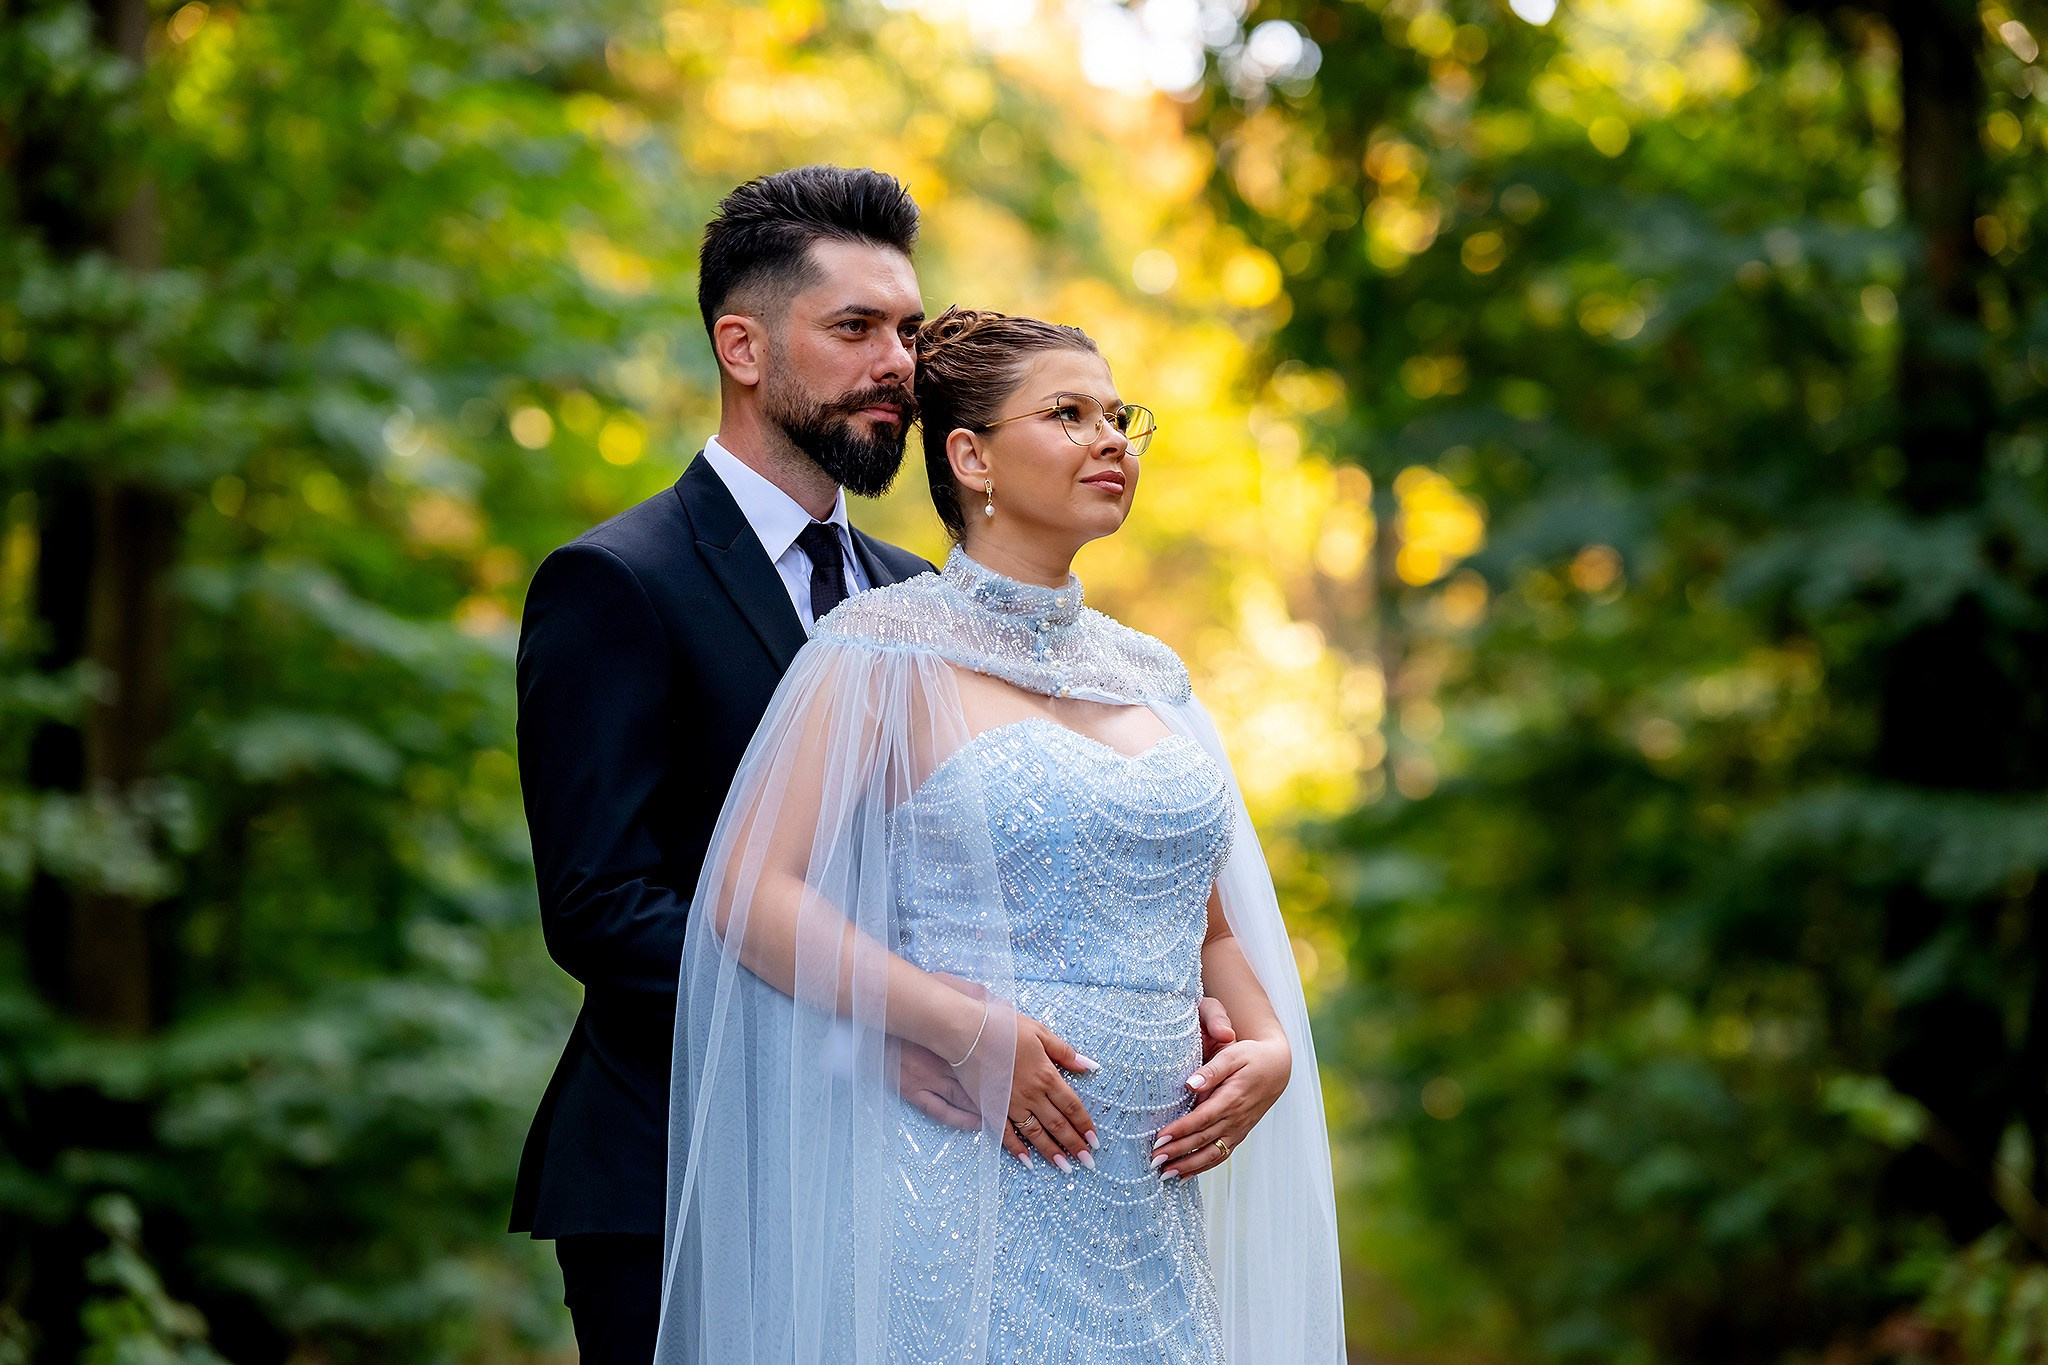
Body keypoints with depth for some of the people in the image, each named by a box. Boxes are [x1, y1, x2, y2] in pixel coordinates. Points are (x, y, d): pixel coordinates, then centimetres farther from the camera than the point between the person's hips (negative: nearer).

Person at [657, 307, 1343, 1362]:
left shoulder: (1151, 676, 15)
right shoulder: (889, 650, -3)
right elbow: (749, 892, -10)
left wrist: (1272, 1045, 1)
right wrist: (966, 1026, -19)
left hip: (1149, 1203, 6)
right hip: (967, 1186, -6)